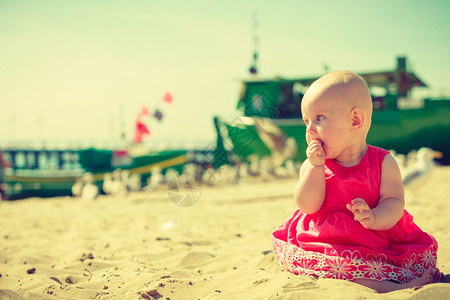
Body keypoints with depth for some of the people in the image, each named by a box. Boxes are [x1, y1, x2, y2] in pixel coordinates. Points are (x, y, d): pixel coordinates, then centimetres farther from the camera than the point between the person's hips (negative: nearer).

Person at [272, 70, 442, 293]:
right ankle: (391, 289, -36)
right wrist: (315, 166, -15)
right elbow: (308, 206, -7)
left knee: (422, 256, -19)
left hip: (378, 239, 1)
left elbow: (394, 203, -7)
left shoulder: (383, 162, 2)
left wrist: (374, 218, -30)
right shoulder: (313, 166, 6)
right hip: (328, 240, -1)